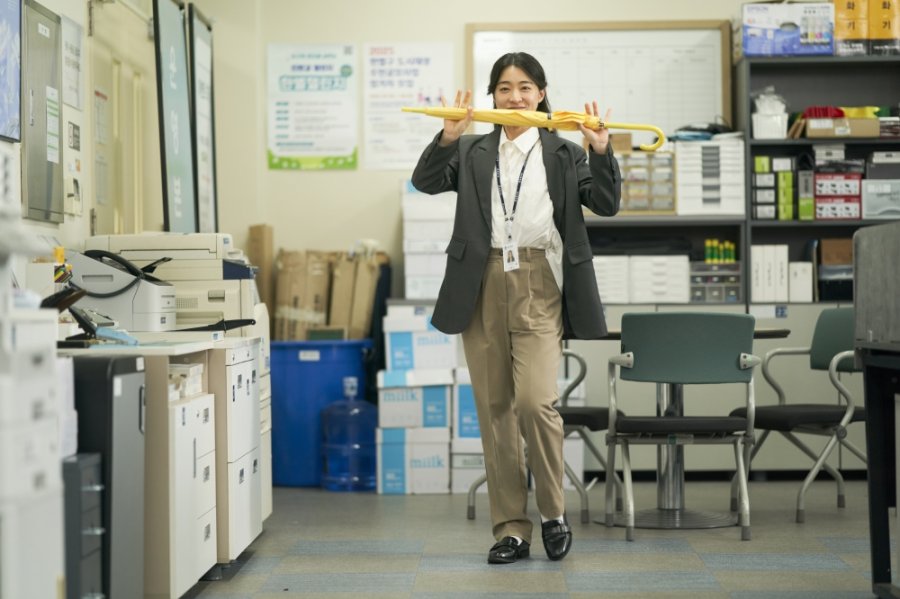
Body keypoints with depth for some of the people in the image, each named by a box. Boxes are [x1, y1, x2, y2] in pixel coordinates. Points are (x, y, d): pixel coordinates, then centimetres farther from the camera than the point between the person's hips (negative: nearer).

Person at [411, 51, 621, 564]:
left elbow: (606, 204, -2)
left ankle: (554, 511, 6)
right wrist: (448, 137, -19)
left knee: (535, 400, -16)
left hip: (539, 286, -2)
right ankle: (511, 528, 13)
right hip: (484, 287, 3)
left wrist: (601, 150, -17)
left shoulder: (564, 152, 7)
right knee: (495, 410, 5)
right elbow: (426, 181, -3)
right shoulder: (472, 151, 11)